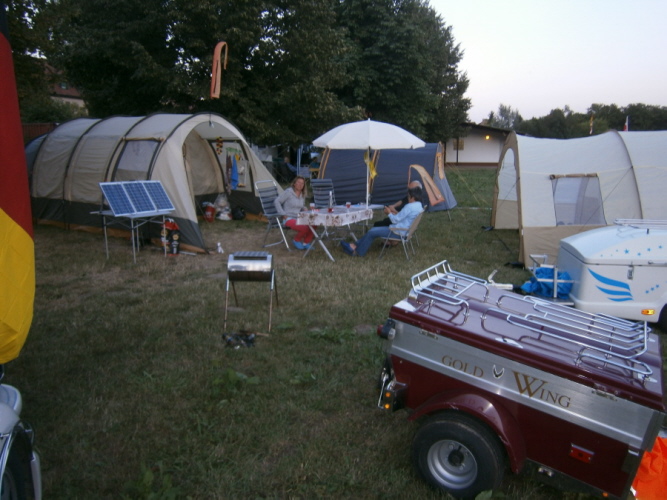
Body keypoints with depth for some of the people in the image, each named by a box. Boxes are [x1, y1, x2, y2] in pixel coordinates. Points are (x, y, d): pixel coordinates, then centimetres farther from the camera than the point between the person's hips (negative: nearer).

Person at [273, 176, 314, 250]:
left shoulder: (302, 194, 13)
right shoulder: (288, 192, -8)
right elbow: (276, 201, -9)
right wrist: (283, 215, -12)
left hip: (299, 218, 7)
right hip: (289, 219, -7)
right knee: (305, 228, -31)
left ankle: (306, 243, -4)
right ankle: (296, 240, 1)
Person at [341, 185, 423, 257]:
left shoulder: (409, 206, -21)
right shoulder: (419, 206, 9)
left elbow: (395, 220, -16)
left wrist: (389, 213, 2)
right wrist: (394, 214, 8)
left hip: (398, 231, -10)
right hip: (404, 230, 10)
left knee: (372, 232, -7)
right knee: (373, 229, 10)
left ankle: (358, 252, 4)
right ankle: (356, 245, 9)